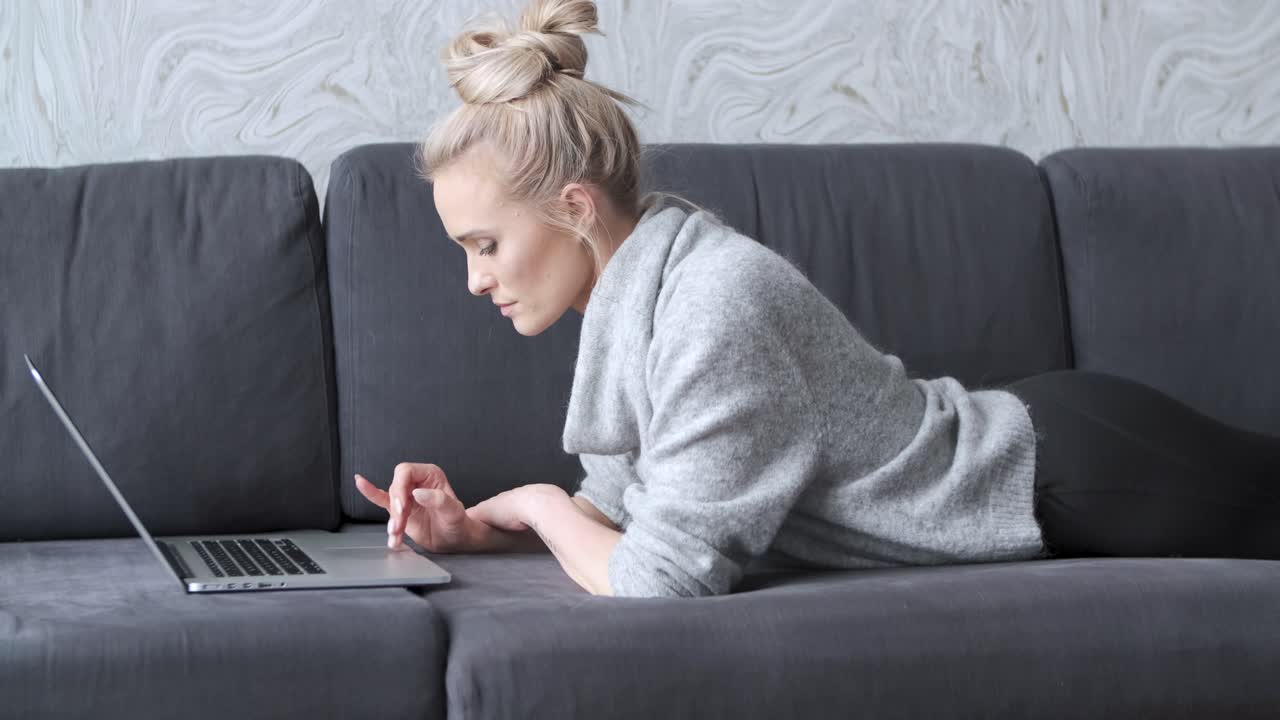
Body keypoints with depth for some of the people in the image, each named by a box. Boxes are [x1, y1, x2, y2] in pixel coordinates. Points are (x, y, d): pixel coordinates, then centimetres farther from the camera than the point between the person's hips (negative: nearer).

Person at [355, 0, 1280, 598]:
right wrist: (473, 526, -11)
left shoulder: (712, 307, -32)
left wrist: (543, 505, -15)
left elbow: (659, 579, -34)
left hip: (1085, 472, -8)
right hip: (1025, 439, 8)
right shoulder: (636, 288, -4)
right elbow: (616, 509, 6)